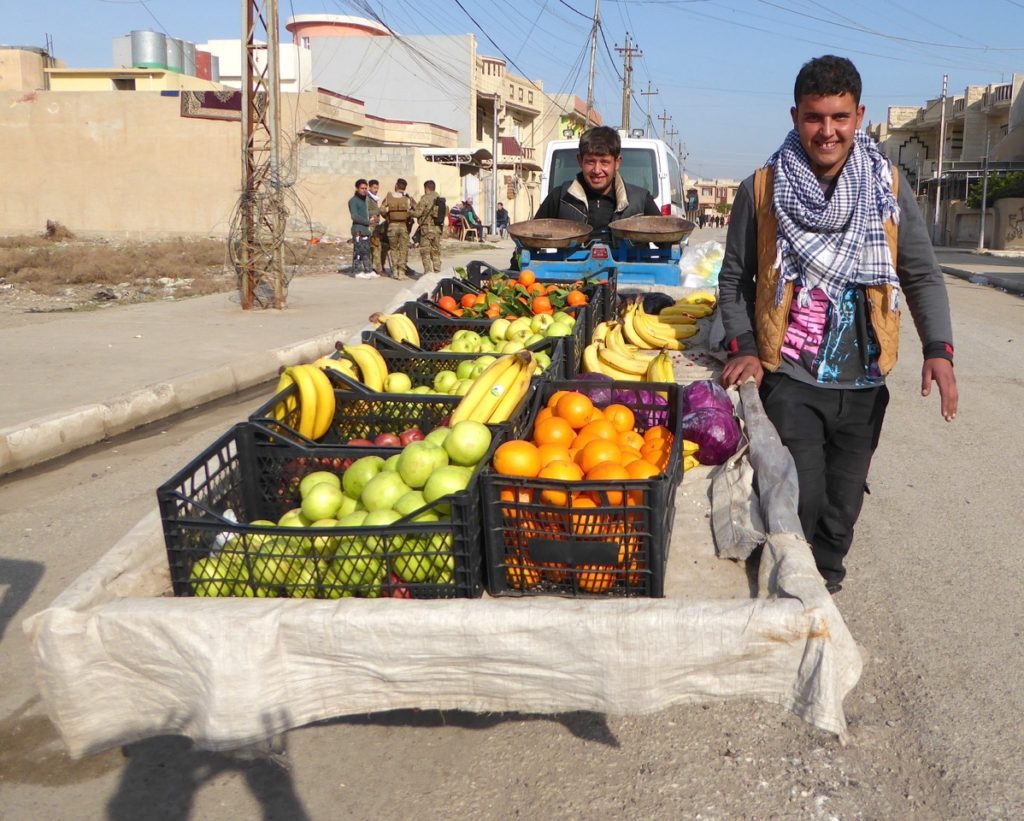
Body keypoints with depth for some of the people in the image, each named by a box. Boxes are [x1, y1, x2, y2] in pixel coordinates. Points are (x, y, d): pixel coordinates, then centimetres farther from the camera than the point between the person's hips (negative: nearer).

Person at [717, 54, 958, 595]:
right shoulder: (761, 190, -2)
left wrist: (938, 349, -10)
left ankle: (825, 580, 36)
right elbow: (734, 278, 6)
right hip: (789, 378, -2)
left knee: (842, 507, 15)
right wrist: (743, 347, -7)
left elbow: (922, 276, 4)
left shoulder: (889, 190, 1)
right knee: (799, 504, -7)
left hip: (862, 382, 3)